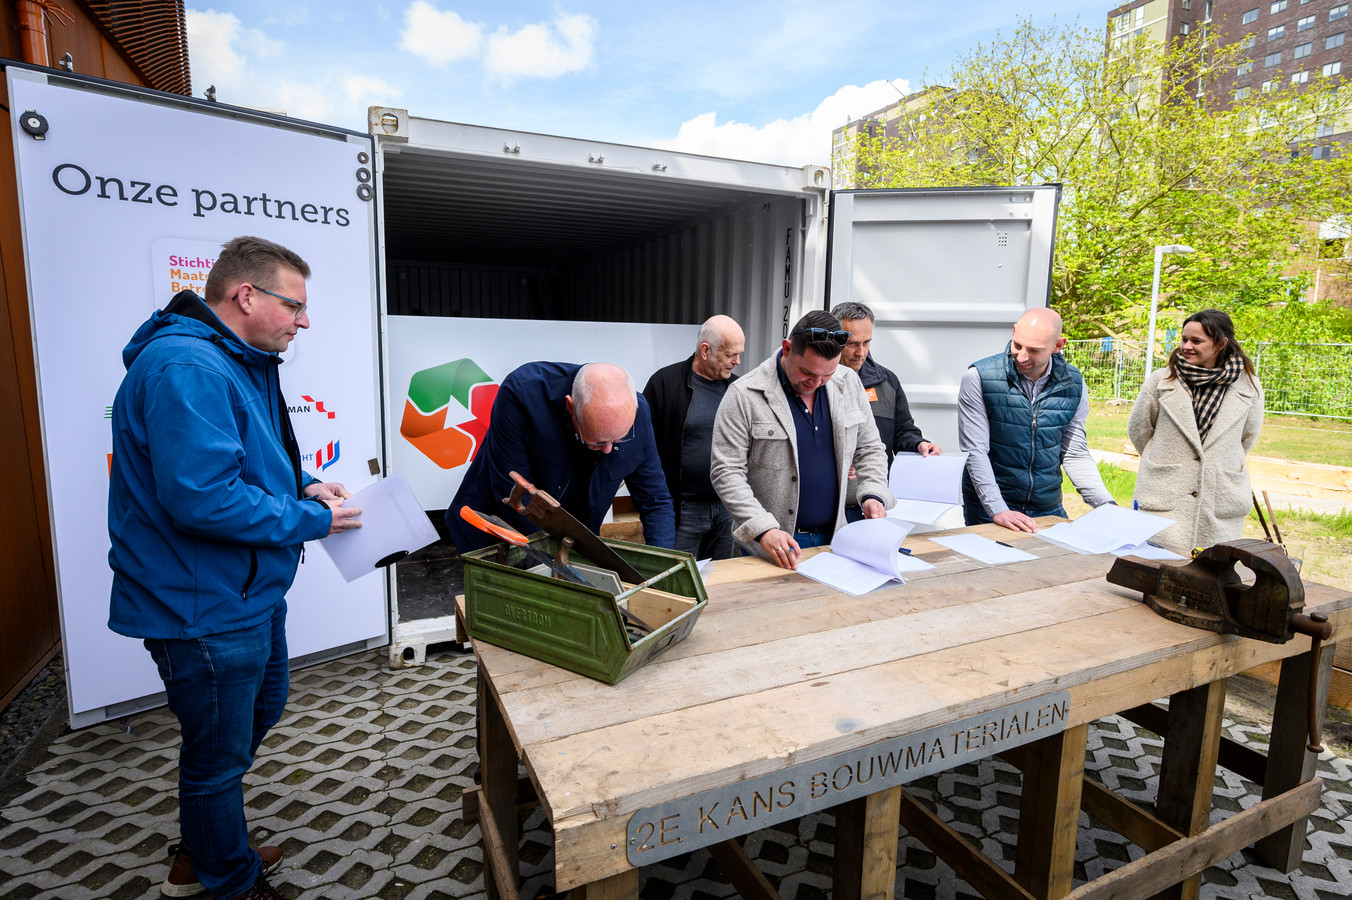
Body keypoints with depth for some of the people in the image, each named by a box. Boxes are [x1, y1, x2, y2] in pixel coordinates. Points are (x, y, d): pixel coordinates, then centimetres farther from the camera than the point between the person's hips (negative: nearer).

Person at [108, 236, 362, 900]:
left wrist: (301, 487, 4)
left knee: (262, 707, 27)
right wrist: (309, 520, -21)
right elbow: (202, 497, -33)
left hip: (248, 595, 11)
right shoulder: (186, 369, -26)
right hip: (203, 609, -11)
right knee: (220, 756, 10)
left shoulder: (237, 364, 10)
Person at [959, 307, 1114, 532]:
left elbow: (1076, 455, 5)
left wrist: (1108, 507, -5)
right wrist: (998, 510, -23)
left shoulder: (1073, 385, -1)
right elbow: (975, 452, -16)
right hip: (987, 510, -3)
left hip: (1048, 509, 4)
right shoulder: (980, 377, -13)